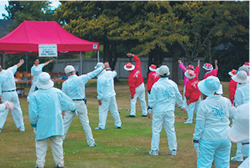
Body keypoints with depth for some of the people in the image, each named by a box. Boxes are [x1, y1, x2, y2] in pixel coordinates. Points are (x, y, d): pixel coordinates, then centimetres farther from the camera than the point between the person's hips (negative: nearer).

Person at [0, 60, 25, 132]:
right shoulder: (9, 71, 2)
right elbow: (16, 66, 23)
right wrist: (20, 63, 43)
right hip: (14, 93, 5)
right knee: (17, 110, 11)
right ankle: (21, 127, 15)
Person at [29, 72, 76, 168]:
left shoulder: (35, 95, -12)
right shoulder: (57, 92, -3)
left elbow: (33, 112, -10)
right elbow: (67, 102, 12)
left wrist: (33, 123, 7)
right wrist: (73, 109, 32)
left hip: (42, 125, -2)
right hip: (56, 124, 2)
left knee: (41, 144, 8)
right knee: (57, 144, 12)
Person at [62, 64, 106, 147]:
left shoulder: (65, 83, -3)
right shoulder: (81, 79, -3)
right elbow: (92, 74, 8)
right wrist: (102, 67, 21)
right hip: (81, 104, 0)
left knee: (65, 124, 6)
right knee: (85, 123, 5)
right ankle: (91, 142, 7)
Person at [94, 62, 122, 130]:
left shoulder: (100, 79, -21)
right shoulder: (109, 73, -2)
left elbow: (100, 90, -19)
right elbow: (114, 73, 24)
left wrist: (99, 99, -11)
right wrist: (114, 72, 45)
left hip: (105, 97, -7)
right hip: (112, 95, 7)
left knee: (102, 111, -1)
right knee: (114, 110, 15)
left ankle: (101, 126, -2)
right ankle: (118, 124, 21)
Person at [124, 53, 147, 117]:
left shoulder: (131, 76, -22)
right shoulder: (137, 68, -6)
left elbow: (132, 86, -21)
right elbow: (138, 60, 12)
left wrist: (132, 93, -16)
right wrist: (132, 55, 12)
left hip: (136, 88, -7)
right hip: (142, 86, 7)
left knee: (133, 100, -1)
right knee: (142, 100, 13)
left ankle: (132, 113, -9)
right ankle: (144, 113, 17)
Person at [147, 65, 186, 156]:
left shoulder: (156, 85, -11)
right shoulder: (172, 84, -1)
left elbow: (152, 99, -8)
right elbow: (178, 96, 10)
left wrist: (149, 110, 2)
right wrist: (182, 106, 23)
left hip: (158, 111, -3)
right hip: (169, 111, 3)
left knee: (156, 130, 4)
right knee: (171, 130, 10)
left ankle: (154, 150, 6)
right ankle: (173, 150, 14)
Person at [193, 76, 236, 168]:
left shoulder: (204, 104, -13)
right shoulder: (226, 101, -2)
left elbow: (200, 125, -9)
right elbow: (235, 115, 16)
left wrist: (196, 139, 0)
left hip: (208, 140, -4)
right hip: (225, 139, 4)